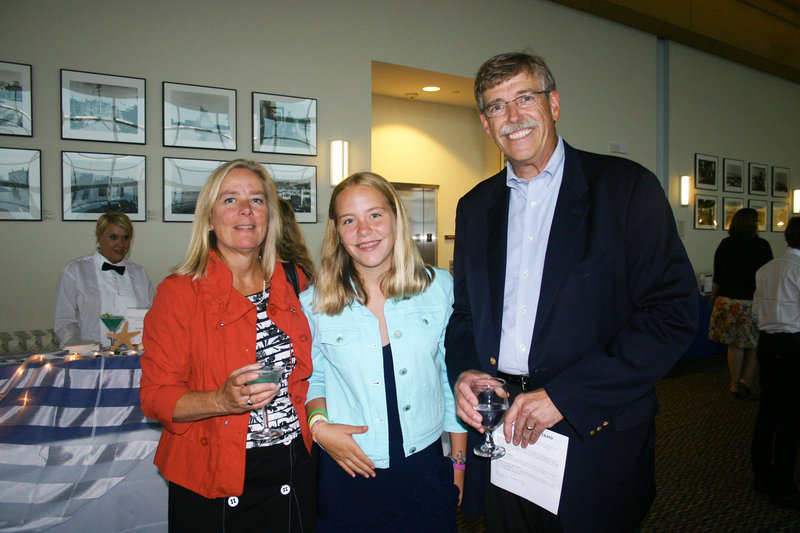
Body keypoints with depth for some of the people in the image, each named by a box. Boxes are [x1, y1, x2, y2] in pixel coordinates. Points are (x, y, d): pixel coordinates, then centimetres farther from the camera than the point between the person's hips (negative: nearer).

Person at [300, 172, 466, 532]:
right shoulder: (314, 304, -5)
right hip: (348, 473, 0)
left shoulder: (439, 287, -3)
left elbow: (452, 379, 3)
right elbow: (311, 377, 8)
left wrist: (459, 462, 6)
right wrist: (319, 424, -11)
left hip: (425, 468, 1)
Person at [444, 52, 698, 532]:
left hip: (595, 439, -3)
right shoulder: (475, 206, 10)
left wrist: (564, 395, -17)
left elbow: (675, 310, -13)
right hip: (498, 436, 4)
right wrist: (463, 372, -5)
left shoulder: (627, 187, -6)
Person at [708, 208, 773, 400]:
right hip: (753, 302, -4)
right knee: (756, 344, 9)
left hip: (728, 299, 4)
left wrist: (714, 297, 19)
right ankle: (747, 379, 1)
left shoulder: (725, 244, 3)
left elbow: (717, 276, 7)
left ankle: (735, 384, 14)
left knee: (735, 344, 9)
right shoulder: (761, 245, -7)